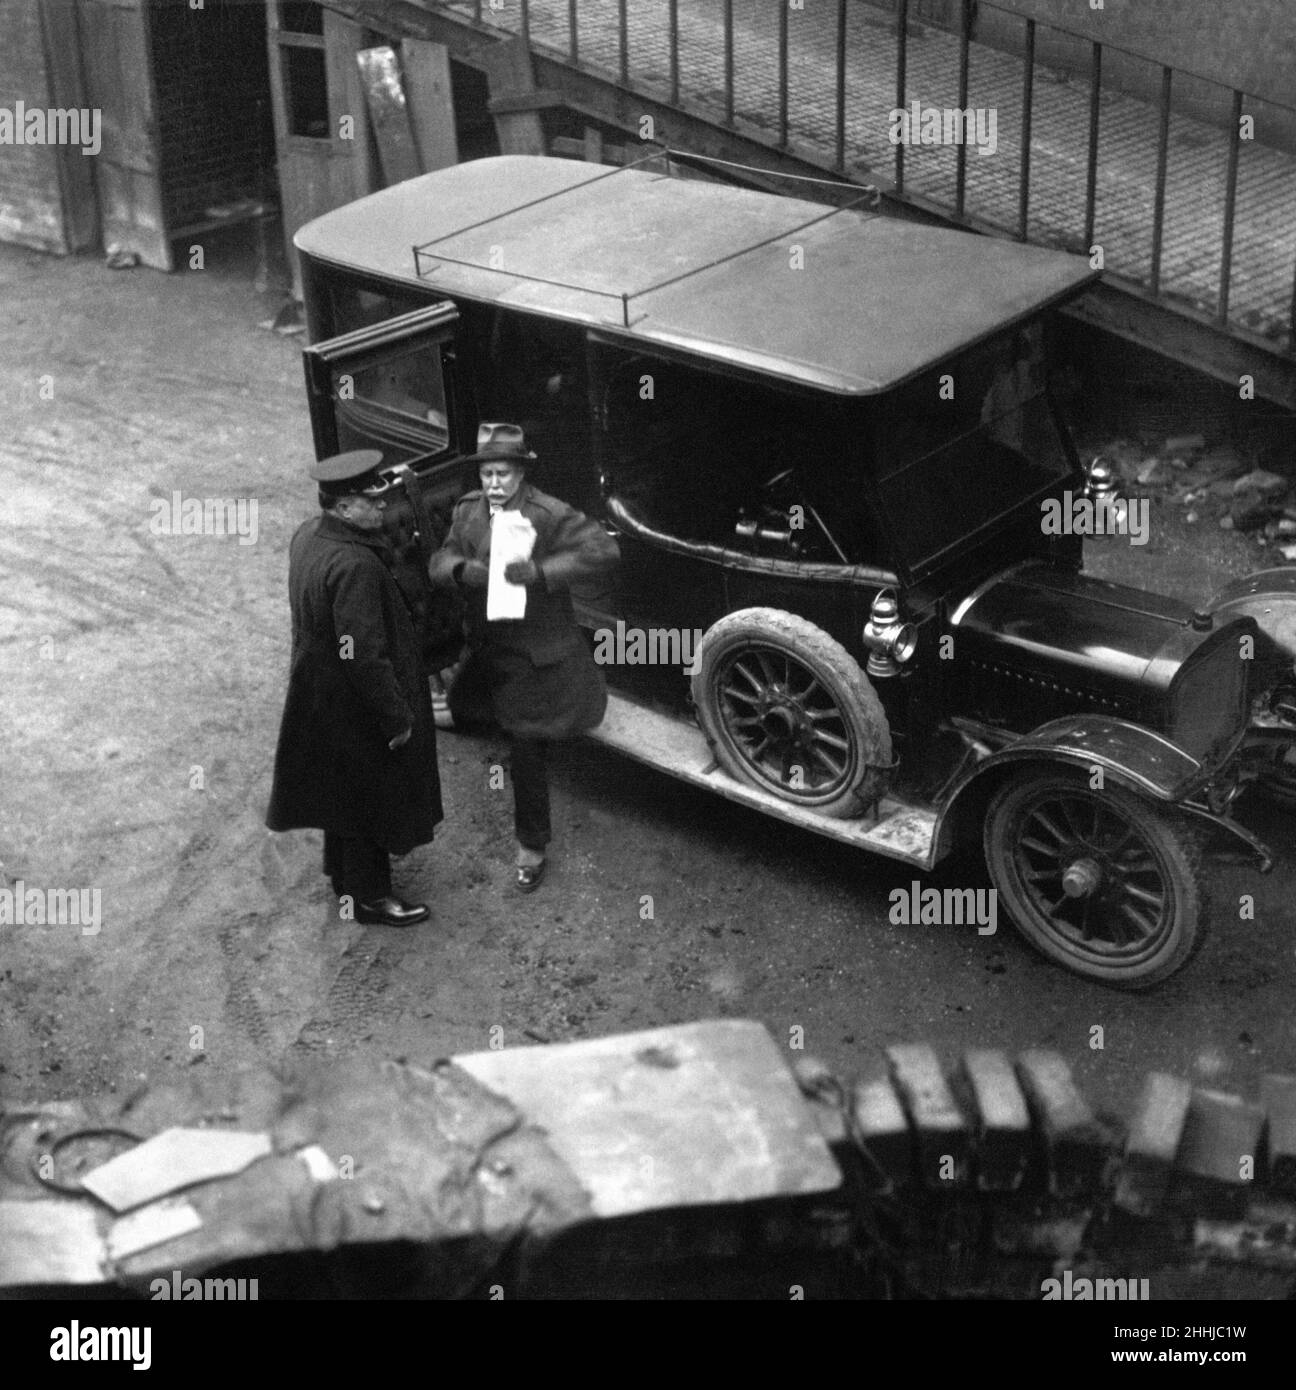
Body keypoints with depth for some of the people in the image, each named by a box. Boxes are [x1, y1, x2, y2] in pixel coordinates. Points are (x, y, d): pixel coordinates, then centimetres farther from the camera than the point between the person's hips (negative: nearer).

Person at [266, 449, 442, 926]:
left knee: (345, 791, 27)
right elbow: (364, 657, -31)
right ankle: (369, 896, 28)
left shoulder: (307, 535, -3)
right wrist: (398, 717, -21)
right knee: (370, 794, 11)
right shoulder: (355, 566, -33)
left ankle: (344, 872, 47)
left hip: (318, 691, 9)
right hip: (354, 708, -9)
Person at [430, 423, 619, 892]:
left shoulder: (550, 515, -20)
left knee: (529, 752, 3)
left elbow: (604, 550, -26)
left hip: (537, 656, -6)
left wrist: (541, 571, -35)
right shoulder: (468, 510, -1)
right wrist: (461, 568, -26)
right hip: (486, 650, 6)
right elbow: (440, 562, -1)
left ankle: (531, 847, 20)